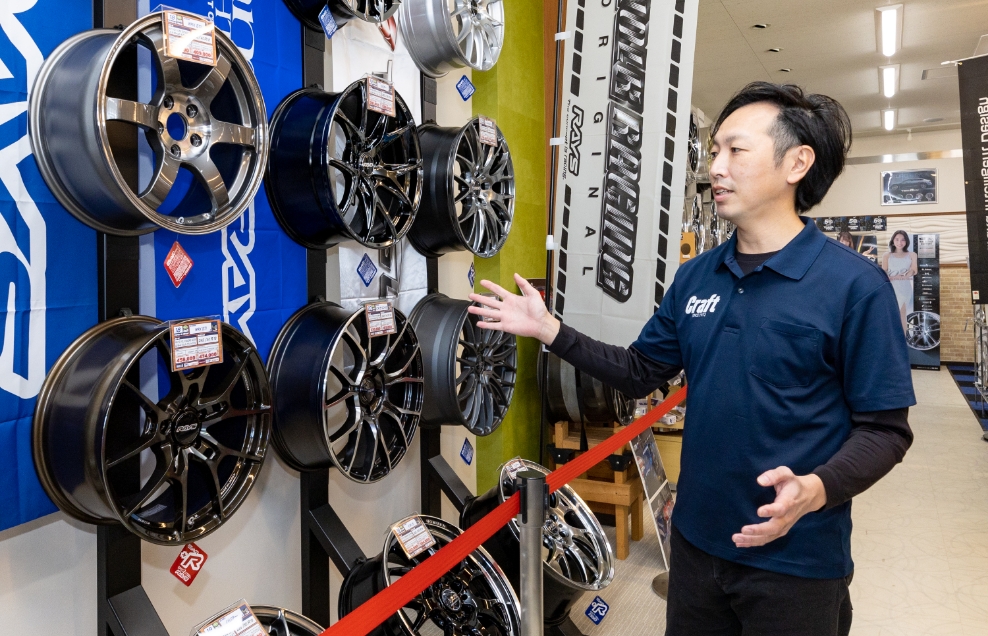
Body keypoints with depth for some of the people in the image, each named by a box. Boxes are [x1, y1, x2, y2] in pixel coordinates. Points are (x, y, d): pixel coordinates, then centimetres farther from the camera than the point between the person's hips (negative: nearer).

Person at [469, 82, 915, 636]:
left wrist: (815, 489, -28)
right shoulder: (696, 275, 2)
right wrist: (550, 330, 0)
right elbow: (641, 371, 8)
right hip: (696, 539, 5)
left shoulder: (855, 284, -14)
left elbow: (884, 429, -12)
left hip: (796, 558, -5)